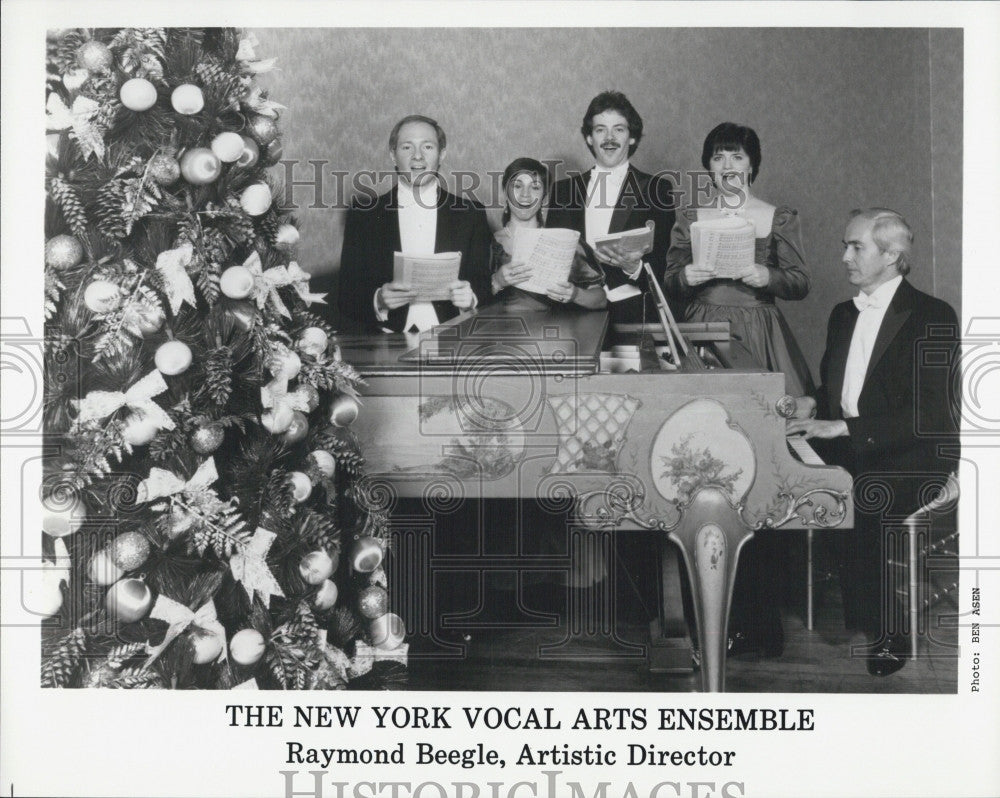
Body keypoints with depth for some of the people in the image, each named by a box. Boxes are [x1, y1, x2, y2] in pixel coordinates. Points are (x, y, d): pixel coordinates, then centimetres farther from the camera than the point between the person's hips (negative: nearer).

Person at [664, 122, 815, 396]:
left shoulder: (779, 218, 6)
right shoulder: (690, 218, 9)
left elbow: (801, 285, 2)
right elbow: (669, 287, 8)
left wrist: (767, 277, -15)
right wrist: (686, 278, -12)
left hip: (759, 333, 0)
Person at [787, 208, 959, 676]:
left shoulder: (932, 318, -4)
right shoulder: (843, 315, 18)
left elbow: (927, 416, -13)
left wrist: (844, 427, -20)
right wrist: (813, 405, 1)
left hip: (912, 457, -6)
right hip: (848, 450, 6)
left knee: (866, 493, -34)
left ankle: (886, 636, -17)